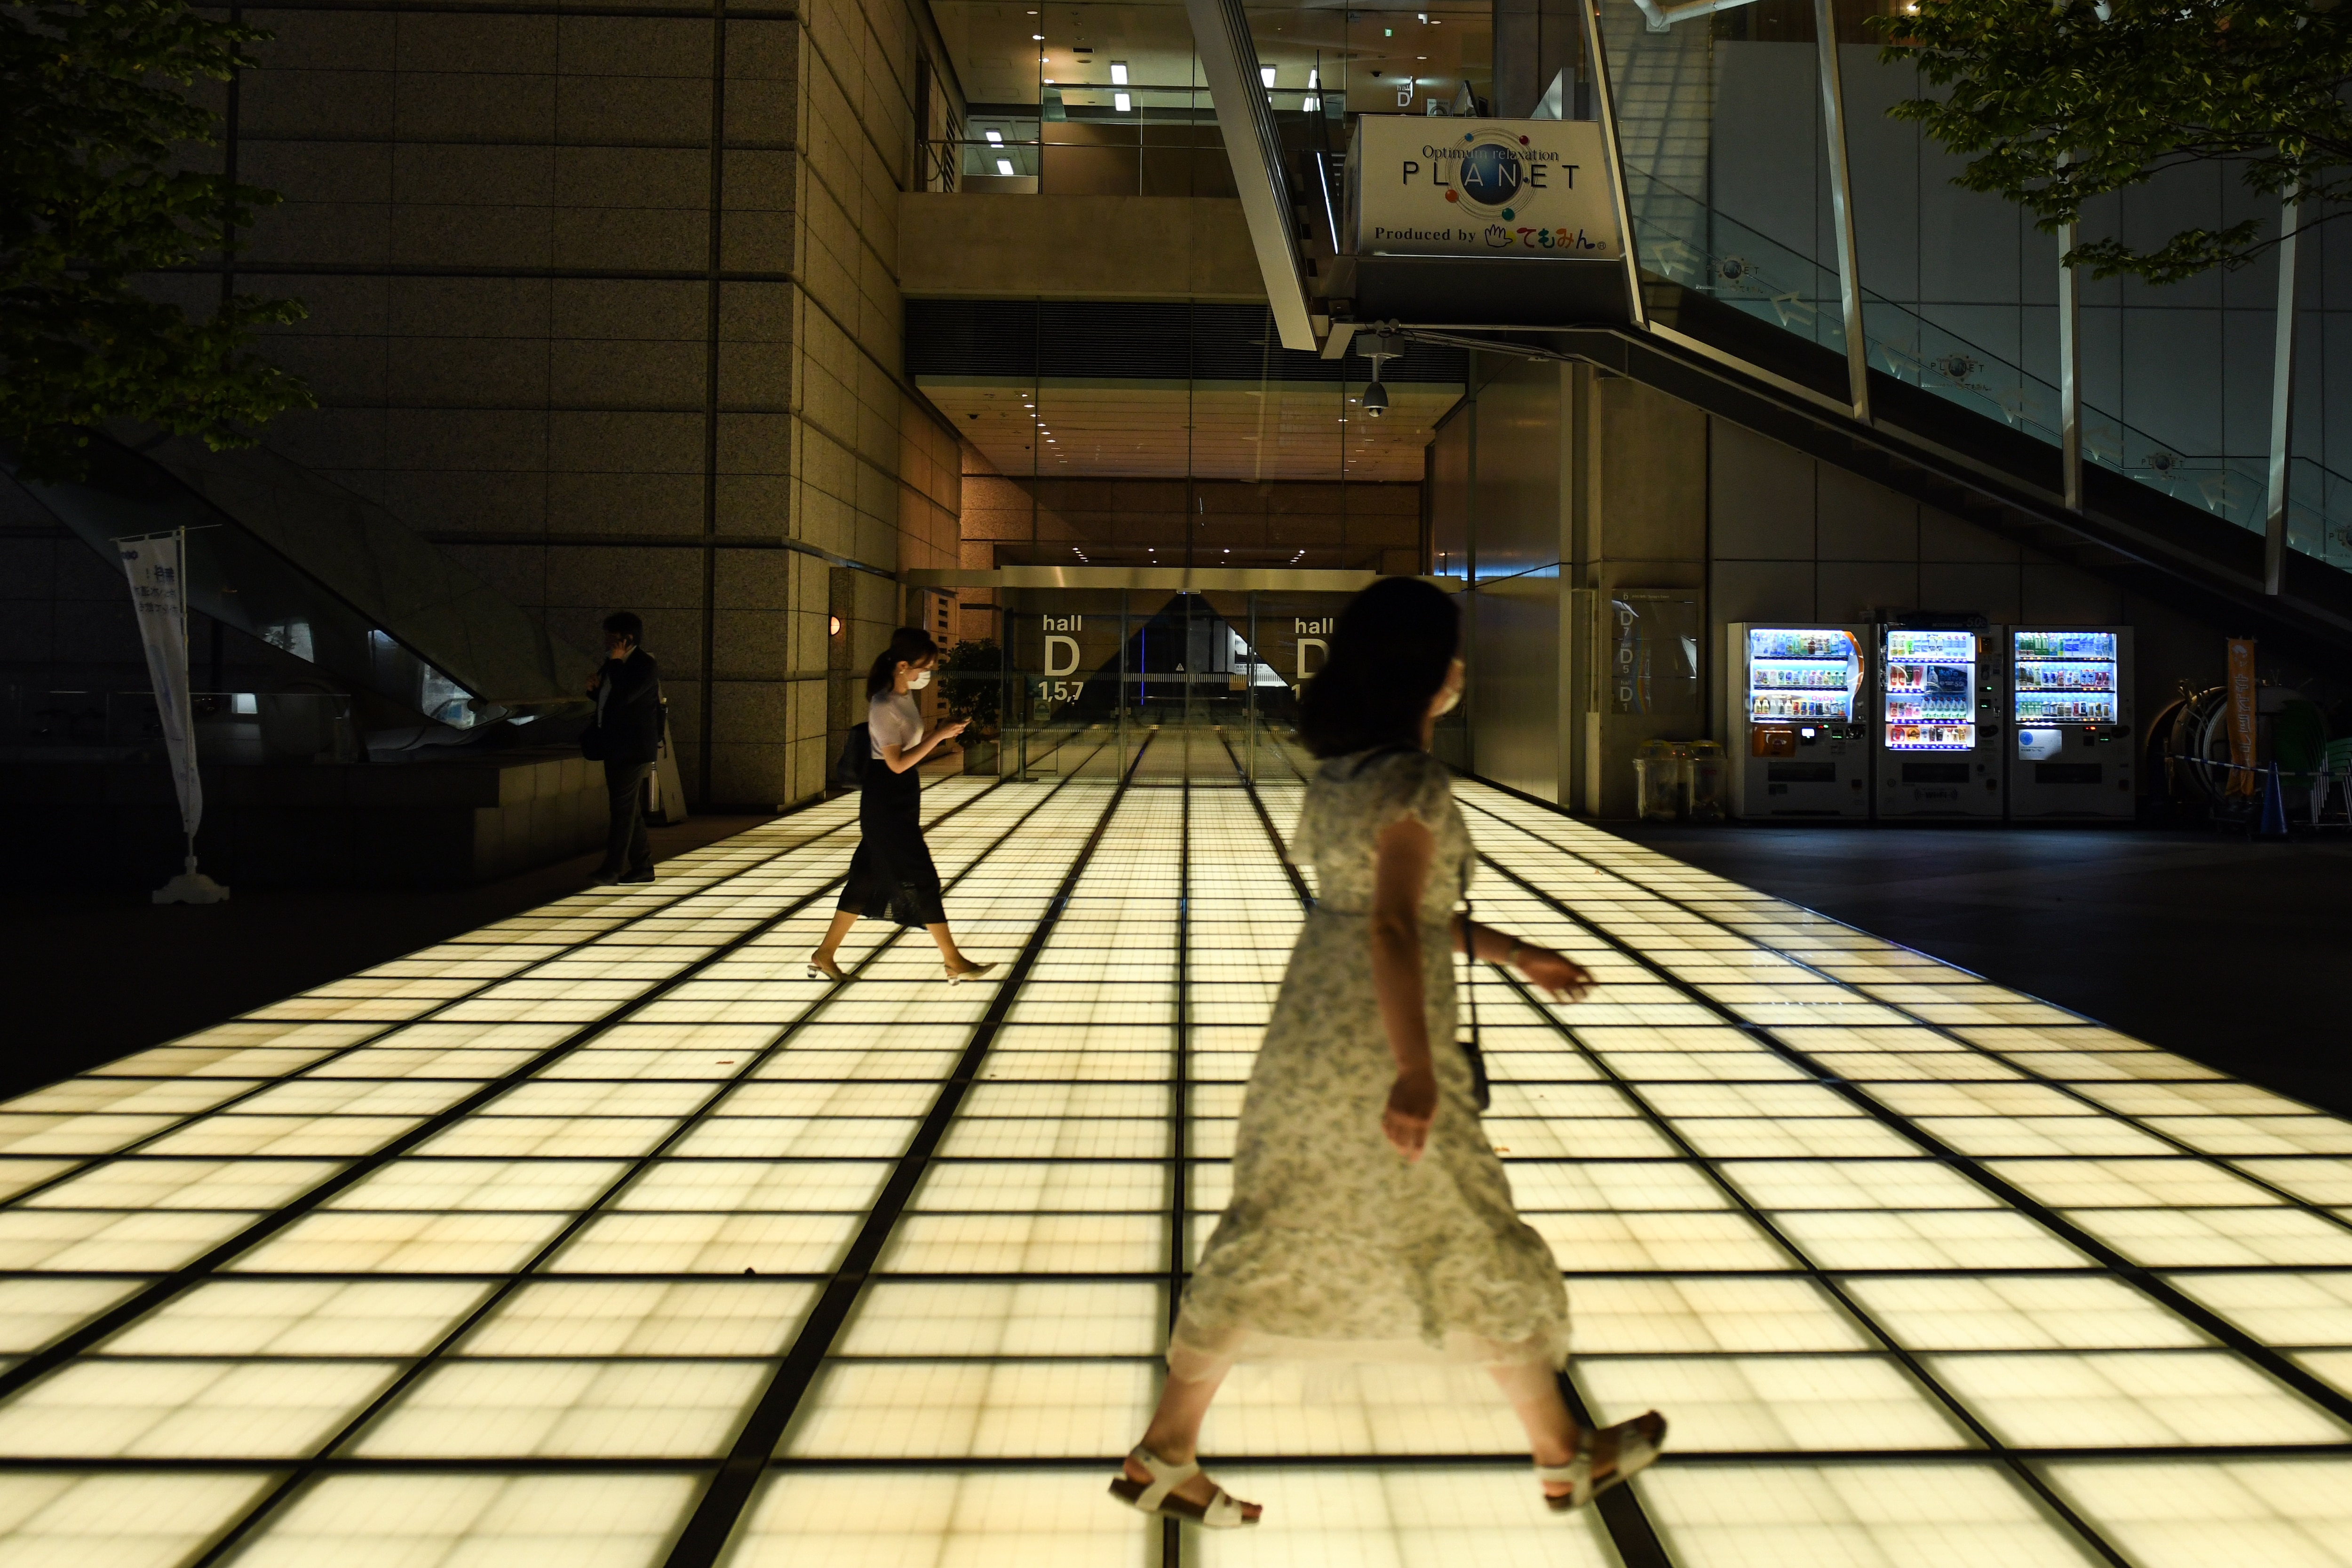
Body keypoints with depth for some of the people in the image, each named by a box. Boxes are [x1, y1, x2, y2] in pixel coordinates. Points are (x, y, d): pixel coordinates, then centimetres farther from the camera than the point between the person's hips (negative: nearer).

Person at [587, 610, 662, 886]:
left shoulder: (646, 665, -12)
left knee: (624, 807, -9)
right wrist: (595, 687, 1)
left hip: (635, 747, -9)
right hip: (615, 746, 9)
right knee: (630, 809, 11)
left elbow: (625, 696, -26)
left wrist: (616, 663, -18)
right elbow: (607, 698, 22)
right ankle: (642, 866, 17)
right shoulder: (614, 663, 13)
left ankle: (612, 868, -9)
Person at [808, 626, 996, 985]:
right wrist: (940, 735, -24)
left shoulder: (906, 697, 7)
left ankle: (824, 955, 22)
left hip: (901, 801, 10)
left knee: (868, 877, 14)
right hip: (886, 804, -10)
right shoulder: (884, 706, -21)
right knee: (921, 878, -3)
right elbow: (897, 763, -23)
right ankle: (955, 962, 4)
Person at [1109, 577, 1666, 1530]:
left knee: (1262, 1245, 13)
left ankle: (1163, 1455, 17)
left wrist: (1515, 956, 24)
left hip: (1307, 1038, 8)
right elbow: (1394, 927, -29)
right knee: (1478, 1249, 9)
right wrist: (1417, 1071, -37)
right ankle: (1565, 1459, 26)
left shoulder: (1339, 770, 9)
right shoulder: (1414, 782, -18)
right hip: (1378, 1049, -8)